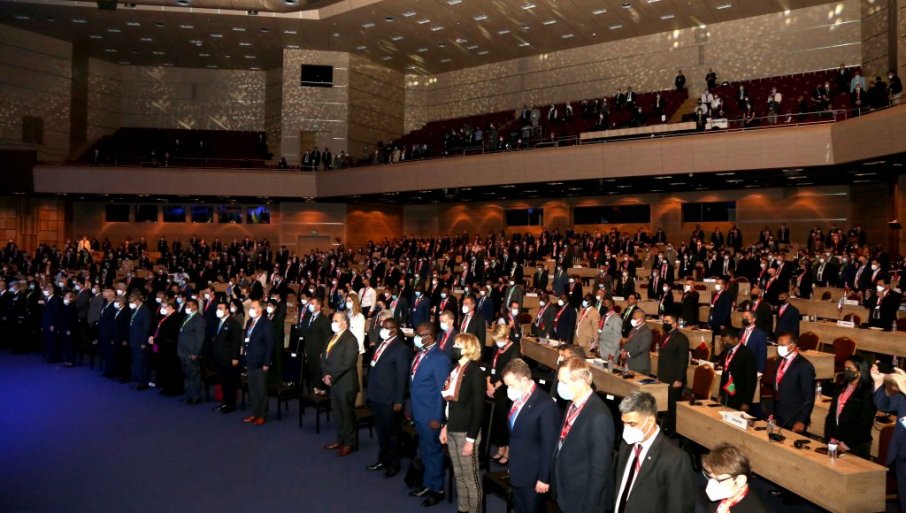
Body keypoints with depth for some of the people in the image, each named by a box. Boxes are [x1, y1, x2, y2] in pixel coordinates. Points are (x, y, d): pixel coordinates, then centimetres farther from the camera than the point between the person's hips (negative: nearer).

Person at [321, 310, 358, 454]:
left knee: (347, 413, 3)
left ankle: (349, 443, 14)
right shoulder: (333, 338, 13)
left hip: (345, 383, -8)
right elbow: (324, 358, 11)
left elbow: (347, 363, -21)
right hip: (333, 382, 8)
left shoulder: (350, 339, -15)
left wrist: (331, 376, -16)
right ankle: (340, 439, 28)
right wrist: (325, 375, -4)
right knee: (337, 412, 16)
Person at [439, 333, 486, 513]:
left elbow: (478, 408, -17)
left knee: (470, 478, 5)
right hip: (452, 431, 8)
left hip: (465, 433, -7)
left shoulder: (475, 372, -16)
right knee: (459, 476, 19)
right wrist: (445, 426, 12)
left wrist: (471, 439, -18)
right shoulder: (456, 369, 7)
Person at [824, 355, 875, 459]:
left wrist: (848, 443, -15)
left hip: (856, 447, -6)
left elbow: (865, 424, -14)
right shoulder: (841, 390, 11)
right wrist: (830, 437, -3)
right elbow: (831, 415, 9)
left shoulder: (867, 393, -9)